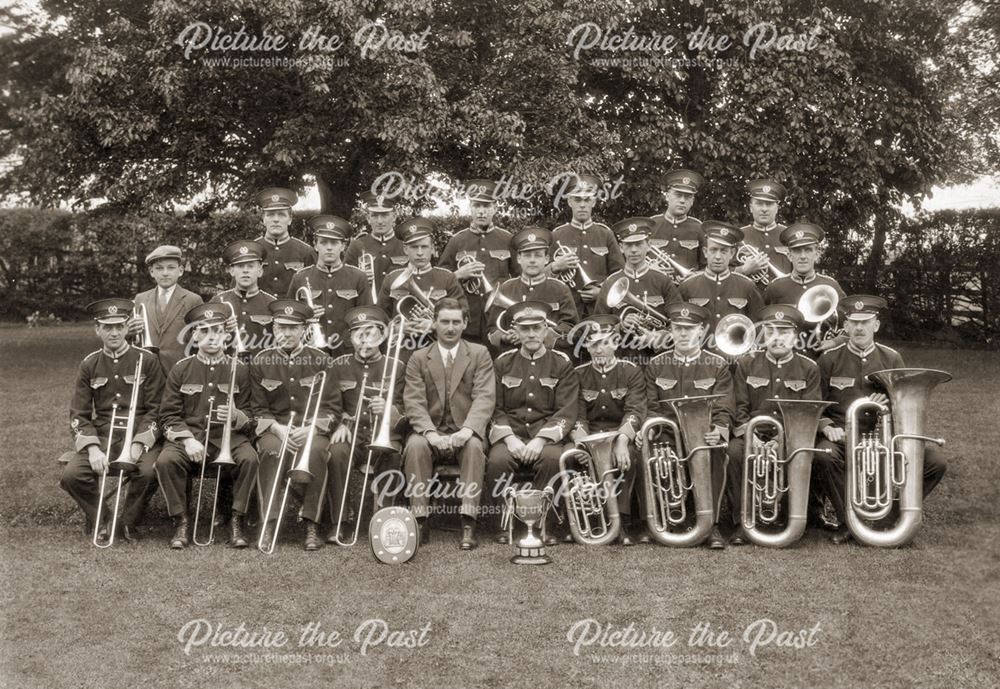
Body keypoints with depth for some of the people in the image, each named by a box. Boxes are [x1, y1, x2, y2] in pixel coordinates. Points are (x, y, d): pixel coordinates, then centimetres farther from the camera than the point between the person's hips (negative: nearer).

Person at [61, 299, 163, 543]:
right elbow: (79, 415, 4)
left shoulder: (147, 361, 1)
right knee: (71, 475, -24)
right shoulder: (89, 365, 8)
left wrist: (138, 445, -17)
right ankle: (99, 518, 6)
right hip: (100, 437, 2)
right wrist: (93, 449, -13)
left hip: (140, 435, -2)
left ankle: (129, 522, -2)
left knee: (148, 472, -32)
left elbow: (155, 410, -2)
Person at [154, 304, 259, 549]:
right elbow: (169, 414, 5)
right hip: (189, 435, 0)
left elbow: (249, 415, 11)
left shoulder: (238, 369, 8)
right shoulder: (180, 369, 8)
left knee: (249, 459, -31)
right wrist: (188, 440, -13)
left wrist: (236, 416, -14)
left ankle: (236, 521, -14)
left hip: (229, 436, 0)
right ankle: (182, 522, -12)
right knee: (166, 461, -30)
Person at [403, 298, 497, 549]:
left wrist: (467, 429, -25)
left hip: (465, 434, -1)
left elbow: (485, 397, -6)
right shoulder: (418, 359, 10)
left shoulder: (479, 354, 8)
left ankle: (468, 524, -34)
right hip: (431, 432, 1)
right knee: (415, 445, -31)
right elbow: (414, 402, -3)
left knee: (474, 446, -34)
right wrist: (430, 432, -22)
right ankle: (420, 521, -27)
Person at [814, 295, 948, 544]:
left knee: (935, 461, -20)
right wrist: (827, 427, -15)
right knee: (823, 456, -36)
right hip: (844, 436, -2)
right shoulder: (829, 359, 4)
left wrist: (889, 404, -11)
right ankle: (850, 522, -14)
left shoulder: (891, 359, 9)